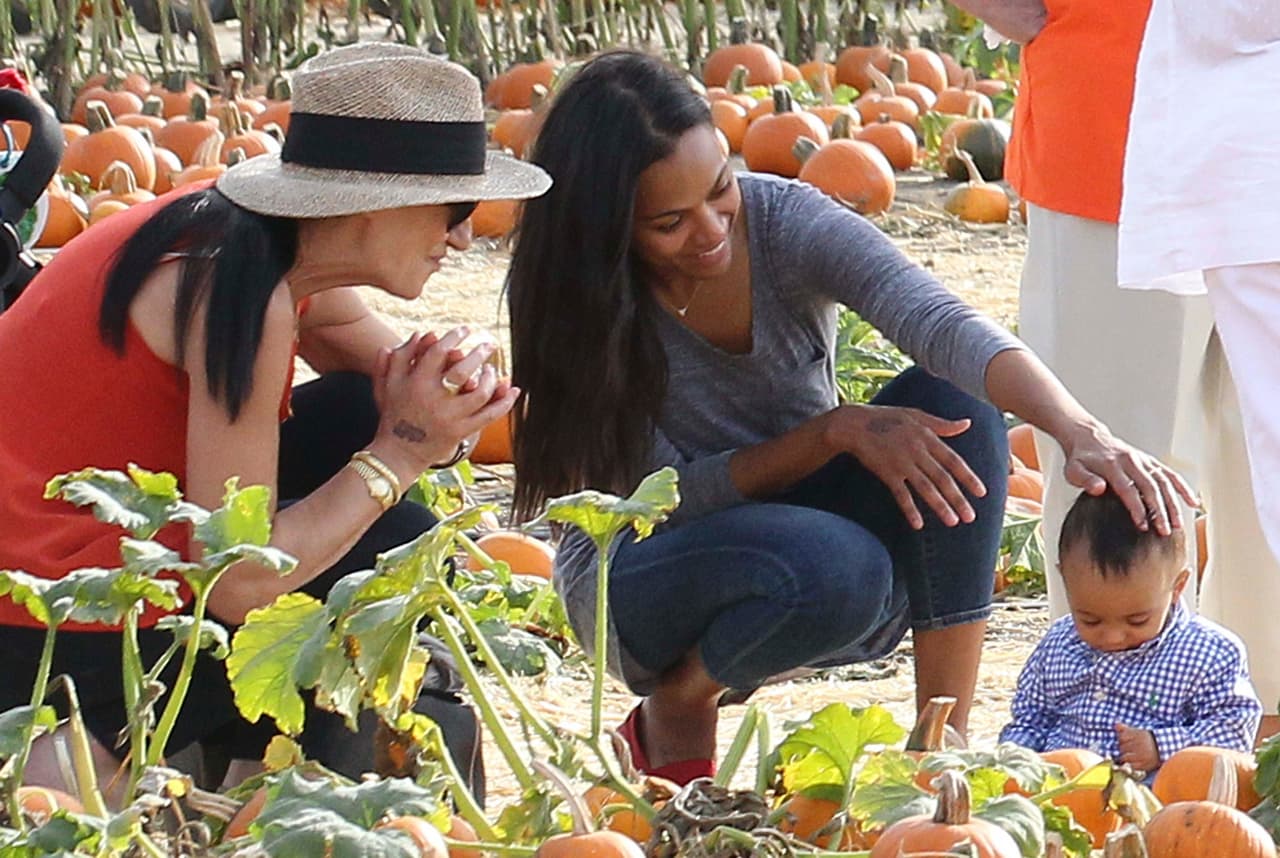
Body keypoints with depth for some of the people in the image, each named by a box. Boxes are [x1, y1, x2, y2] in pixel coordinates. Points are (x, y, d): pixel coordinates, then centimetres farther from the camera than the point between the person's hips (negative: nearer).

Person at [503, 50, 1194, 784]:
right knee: (837, 565, -37)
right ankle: (673, 712, -5)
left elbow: (942, 323, -34)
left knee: (953, 403, -25)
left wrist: (1081, 433, -50)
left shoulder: (785, 221, -18)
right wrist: (836, 431, -31)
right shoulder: (574, 302, -20)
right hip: (645, 578, -3)